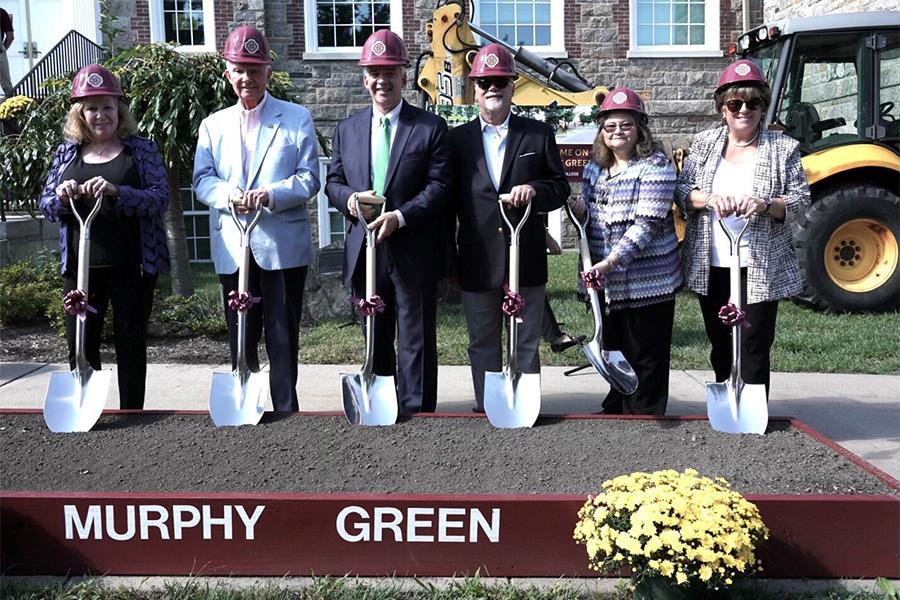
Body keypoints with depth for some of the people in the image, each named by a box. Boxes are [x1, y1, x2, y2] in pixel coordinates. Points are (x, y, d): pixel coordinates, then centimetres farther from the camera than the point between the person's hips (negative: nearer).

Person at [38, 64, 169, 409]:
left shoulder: (141, 149, 1)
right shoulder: (66, 153, 11)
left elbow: (160, 198, -9)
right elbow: (45, 205, 10)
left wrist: (117, 191, -25)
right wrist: (61, 196, -13)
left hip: (132, 266, -3)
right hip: (80, 267, 3)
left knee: (131, 343, 6)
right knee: (80, 344, 6)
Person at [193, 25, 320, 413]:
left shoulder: (297, 118, 4)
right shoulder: (213, 125, 14)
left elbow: (309, 179, -4)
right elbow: (202, 180, 5)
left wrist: (270, 194, -21)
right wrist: (227, 194, -17)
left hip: (283, 246, -3)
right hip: (233, 248, 4)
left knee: (283, 337, 1)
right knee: (240, 338, 11)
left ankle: (286, 411, 10)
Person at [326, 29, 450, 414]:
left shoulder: (431, 128, -2)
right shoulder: (346, 129, 11)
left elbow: (440, 187, -9)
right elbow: (333, 182, 13)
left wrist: (400, 216, -21)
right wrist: (349, 200, -10)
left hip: (413, 253, -4)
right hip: (364, 252, 4)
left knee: (416, 342, 3)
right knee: (375, 340, 16)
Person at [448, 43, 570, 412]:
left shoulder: (538, 135, 6)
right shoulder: (457, 139, 6)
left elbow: (560, 188, 7)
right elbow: (448, 200, 7)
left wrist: (534, 190, -16)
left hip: (526, 258, 0)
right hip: (477, 261, 1)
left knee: (526, 345, 8)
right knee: (483, 345, 11)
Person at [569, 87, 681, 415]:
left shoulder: (655, 166, -10)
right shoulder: (593, 169, 11)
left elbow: (647, 224, -19)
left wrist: (610, 261, -26)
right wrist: (578, 209, -3)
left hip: (646, 282, -6)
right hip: (606, 282, 6)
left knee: (645, 360, 4)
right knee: (614, 351, 19)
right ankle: (616, 409, 36)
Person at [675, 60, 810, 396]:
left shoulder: (784, 148, 0)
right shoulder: (704, 144, 7)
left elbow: (801, 201, -2)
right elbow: (681, 191, 3)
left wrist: (765, 204, -22)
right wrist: (709, 198, -18)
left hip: (760, 268, -3)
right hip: (710, 267, 3)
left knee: (754, 349, -3)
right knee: (720, 345, 16)